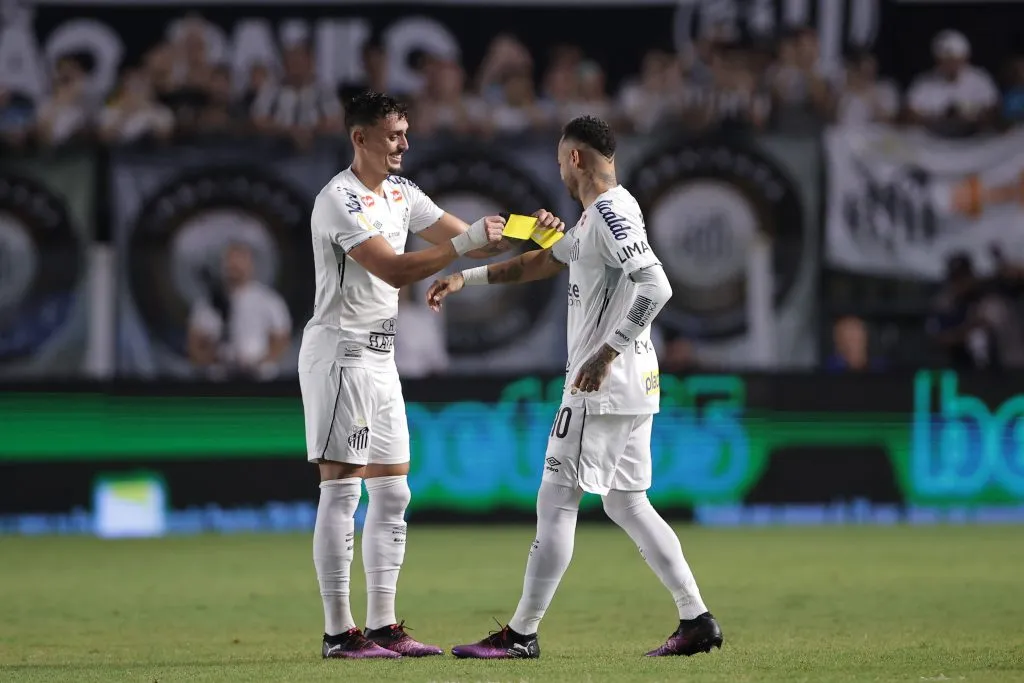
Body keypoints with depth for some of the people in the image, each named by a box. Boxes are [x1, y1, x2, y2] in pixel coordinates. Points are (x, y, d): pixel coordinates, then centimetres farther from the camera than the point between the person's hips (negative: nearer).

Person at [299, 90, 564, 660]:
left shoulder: (401, 194, 13)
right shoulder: (340, 200, -15)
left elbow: (467, 239, 14)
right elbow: (395, 271, -25)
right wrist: (464, 245, -30)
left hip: (380, 357, 9)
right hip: (340, 351, -9)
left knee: (392, 494, 8)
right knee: (342, 491, -9)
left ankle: (383, 625, 11)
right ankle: (339, 632, -8)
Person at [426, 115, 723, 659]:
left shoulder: (610, 212, -15)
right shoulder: (598, 217, 17)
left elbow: (655, 287, -26)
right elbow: (540, 263, 29)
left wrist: (607, 352, -24)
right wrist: (465, 278, 28)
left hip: (602, 387, -10)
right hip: (631, 386, 10)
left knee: (556, 503, -5)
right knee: (626, 503, 13)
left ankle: (521, 634, -1)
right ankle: (696, 619, 10)